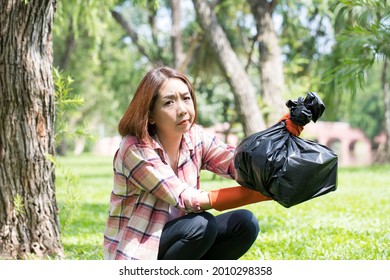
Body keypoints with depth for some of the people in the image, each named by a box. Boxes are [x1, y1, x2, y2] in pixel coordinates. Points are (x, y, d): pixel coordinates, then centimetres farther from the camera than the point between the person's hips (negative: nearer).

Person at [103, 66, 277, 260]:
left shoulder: (195, 137, -2)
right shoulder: (136, 149, -21)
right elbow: (188, 201, -27)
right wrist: (263, 191, -33)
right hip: (132, 257, -6)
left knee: (244, 223, -13)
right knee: (201, 225, -29)